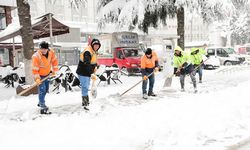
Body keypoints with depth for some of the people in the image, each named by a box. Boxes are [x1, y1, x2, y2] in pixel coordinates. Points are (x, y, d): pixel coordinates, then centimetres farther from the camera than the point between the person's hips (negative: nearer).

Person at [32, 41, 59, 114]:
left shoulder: (51, 52, -15)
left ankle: (40, 102, 41)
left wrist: (54, 70, -3)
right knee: (42, 90, -14)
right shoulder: (36, 56, -30)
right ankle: (43, 108, -11)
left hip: (47, 74, 7)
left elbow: (54, 61, 1)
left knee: (46, 89, 19)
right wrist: (37, 79, -32)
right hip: (40, 75, -6)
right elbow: (35, 69, -26)